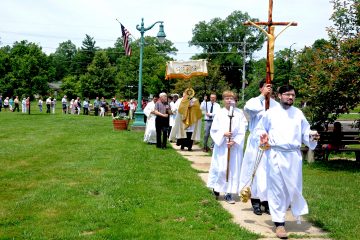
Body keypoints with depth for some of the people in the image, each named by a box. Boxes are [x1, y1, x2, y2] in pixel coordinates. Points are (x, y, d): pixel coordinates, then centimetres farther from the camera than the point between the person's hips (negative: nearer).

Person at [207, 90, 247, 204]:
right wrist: (223, 134, -15)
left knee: (233, 168, 2)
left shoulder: (239, 113, 0)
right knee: (220, 168, 0)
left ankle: (229, 193, 10)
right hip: (221, 145, 0)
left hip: (235, 145, 1)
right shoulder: (219, 113, 0)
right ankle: (216, 187, 26)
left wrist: (235, 141, -12)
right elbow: (214, 130, 1)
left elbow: (242, 131, -2)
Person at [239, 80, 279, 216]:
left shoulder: (276, 105, 8)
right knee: (255, 171, 1)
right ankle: (256, 201, 10)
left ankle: (267, 201, 12)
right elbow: (247, 109, -24)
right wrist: (262, 96, -21)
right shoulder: (254, 101, -1)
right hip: (256, 142, -2)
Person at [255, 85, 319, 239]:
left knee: (294, 187, 6)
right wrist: (263, 136, -8)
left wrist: (312, 136, -9)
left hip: (294, 155, 2)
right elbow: (259, 129, 12)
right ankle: (279, 223, 7)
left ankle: (298, 211, 37)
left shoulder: (298, 113, 9)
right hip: (276, 155, -2)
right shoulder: (271, 113, 3)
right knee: (277, 188, 0)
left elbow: (305, 131, 12)